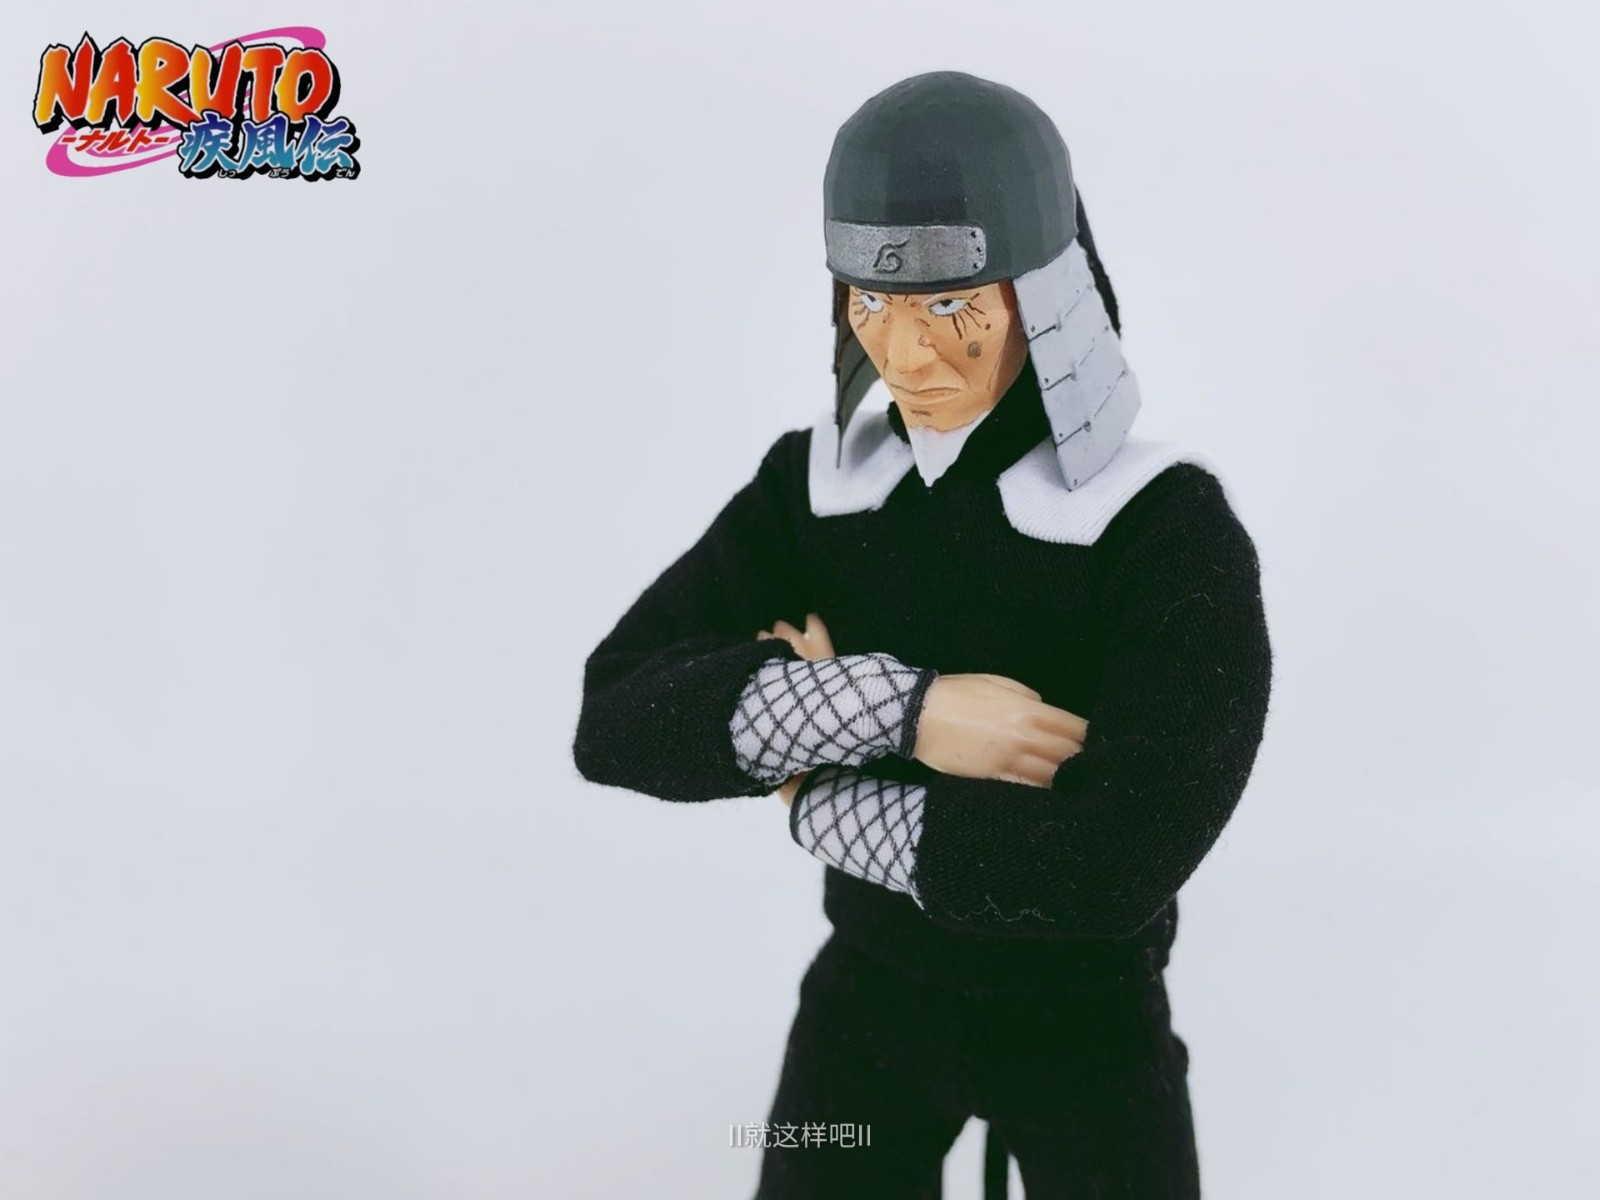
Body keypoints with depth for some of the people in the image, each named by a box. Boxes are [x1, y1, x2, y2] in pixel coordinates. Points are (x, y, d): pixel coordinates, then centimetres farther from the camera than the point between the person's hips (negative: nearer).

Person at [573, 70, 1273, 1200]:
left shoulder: (1170, 529, -24)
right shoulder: (811, 487, -12)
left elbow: (1114, 866, -35)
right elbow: (616, 718, -20)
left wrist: (821, 797, -23)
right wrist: (901, 709, -32)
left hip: (1090, 1029, -2)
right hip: (869, 1003, 3)